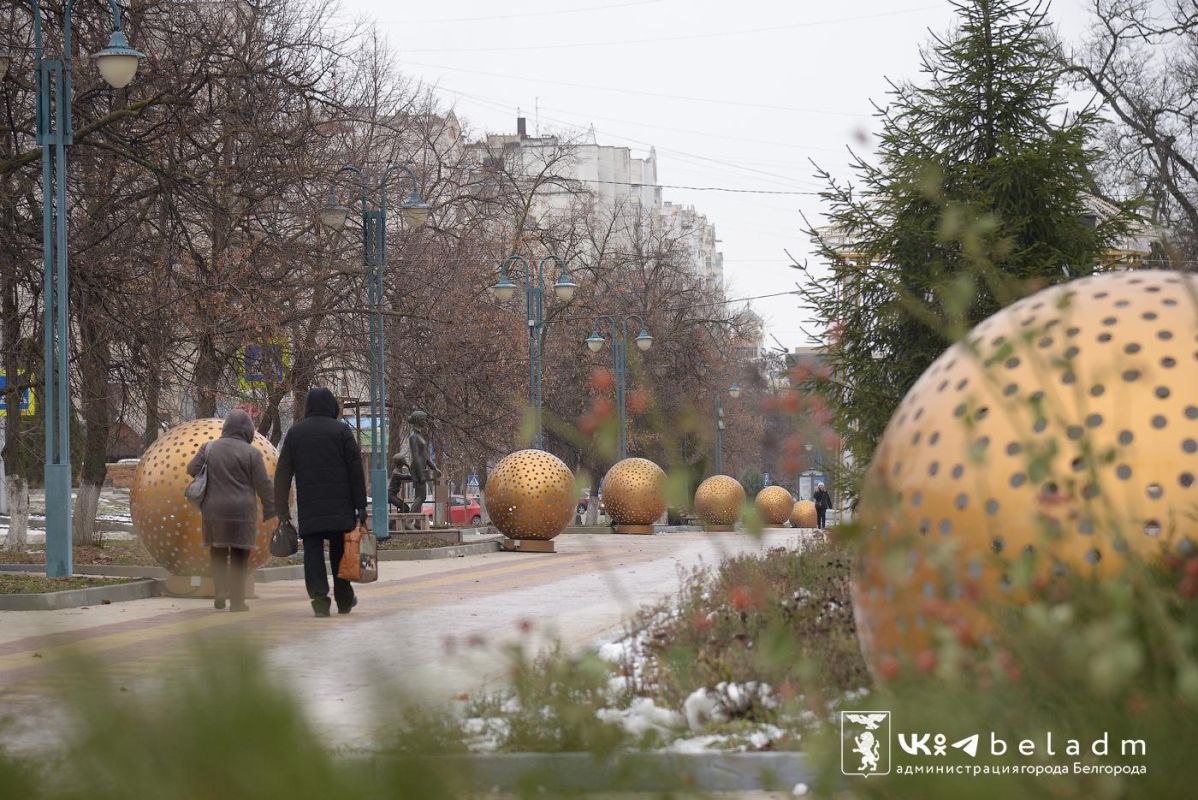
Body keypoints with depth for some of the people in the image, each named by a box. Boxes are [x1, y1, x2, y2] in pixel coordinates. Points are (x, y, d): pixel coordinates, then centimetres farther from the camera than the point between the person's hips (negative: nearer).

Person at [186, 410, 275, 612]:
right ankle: (236, 601, 2)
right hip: (241, 511, -3)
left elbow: (191, 470, 8)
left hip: (213, 510, 3)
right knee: (239, 557, 3)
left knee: (218, 553, 17)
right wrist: (269, 510, 4)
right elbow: (263, 485, -5)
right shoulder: (251, 453, -6)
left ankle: (220, 590, 1)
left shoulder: (209, 448, 4)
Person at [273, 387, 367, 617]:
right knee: (340, 551, 9)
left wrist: (282, 509, 10)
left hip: (308, 506, 1)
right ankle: (344, 600, 17)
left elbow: (283, 473, 7)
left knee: (312, 550, 0)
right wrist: (360, 505, 0)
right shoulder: (341, 430, 0)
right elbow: (356, 469, -3)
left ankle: (319, 597, -14)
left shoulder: (295, 432, 8)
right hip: (339, 506, -1)